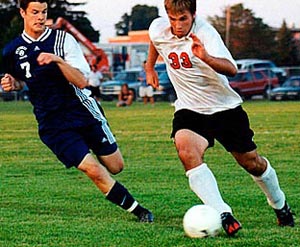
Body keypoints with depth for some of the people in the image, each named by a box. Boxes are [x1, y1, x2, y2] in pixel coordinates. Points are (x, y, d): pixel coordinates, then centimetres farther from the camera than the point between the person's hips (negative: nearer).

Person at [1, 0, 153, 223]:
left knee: (116, 167, 1)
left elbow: (82, 81, -13)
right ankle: (139, 211, -1)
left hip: (83, 110, 0)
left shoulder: (63, 39, -5)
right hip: (52, 125, 0)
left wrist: (58, 61, -28)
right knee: (95, 171, -14)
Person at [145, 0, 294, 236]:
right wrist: (150, 67, 29)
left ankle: (280, 205, 41)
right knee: (186, 151, -29)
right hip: (189, 110, 3)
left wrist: (206, 57, -58)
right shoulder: (158, 29, -10)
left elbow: (231, 69, -41)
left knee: (251, 163, 10)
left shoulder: (205, 33, -26)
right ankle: (223, 214, -34)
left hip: (225, 107, -2)